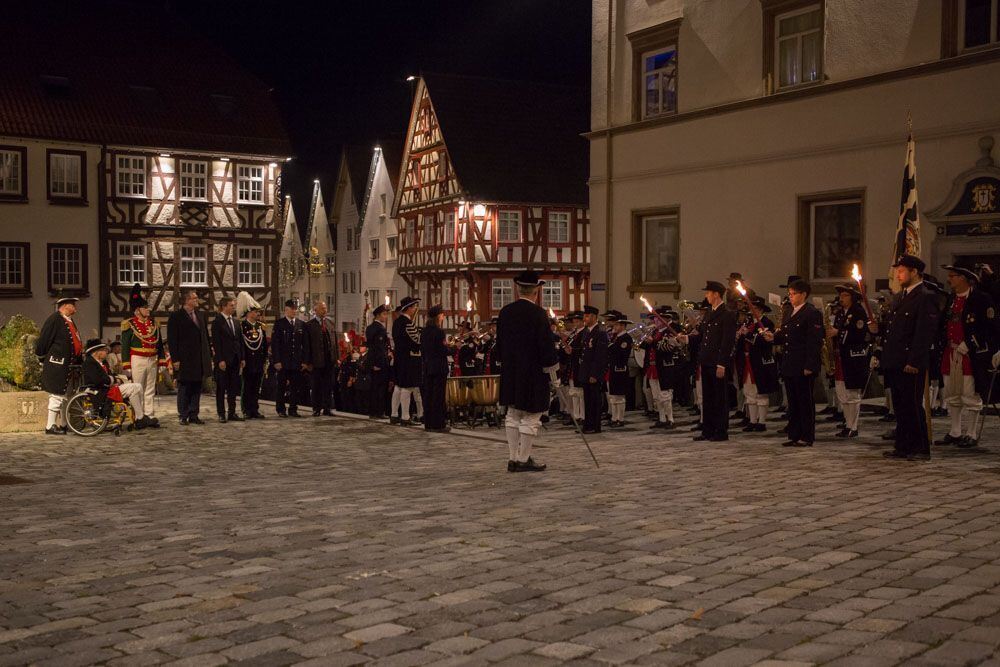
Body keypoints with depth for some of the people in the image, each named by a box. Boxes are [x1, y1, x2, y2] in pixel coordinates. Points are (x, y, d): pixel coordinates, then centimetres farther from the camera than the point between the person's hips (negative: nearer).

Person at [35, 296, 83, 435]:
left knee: (66, 395, 14)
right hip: (57, 365, -9)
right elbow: (43, 341, -13)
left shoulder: (69, 321, 17)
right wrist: (43, 360, -5)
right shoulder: (55, 319, -12)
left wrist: (79, 359, 18)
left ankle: (63, 425, 23)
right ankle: (50, 426, -1)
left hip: (69, 365, 9)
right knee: (57, 395, -7)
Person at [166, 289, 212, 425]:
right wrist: (175, 359, -13)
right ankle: (183, 416, 9)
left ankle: (193, 415, 15)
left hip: (200, 360, 6)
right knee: (184, 388, 2)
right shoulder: (176, 316, -6)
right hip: (184, 360, -5)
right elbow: (171, 340, -8)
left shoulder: (201, 315, 12)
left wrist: (209, 355, 9)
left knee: (197, 388, 8)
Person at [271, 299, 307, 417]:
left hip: (297, 362, 3)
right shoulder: (279, 324, 0)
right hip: (283, 362, -3)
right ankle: (281, 410, 11)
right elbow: (275, 343, -4)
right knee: (281, 387, 2)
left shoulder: (301, 325, 10)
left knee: (295, 387, 4)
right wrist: (277, 361, -11)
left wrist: (304, 360, 3)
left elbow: (304, 344, 10)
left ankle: (293, 409, 12)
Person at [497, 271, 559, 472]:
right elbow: (546, 345, -15)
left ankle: (513, 459, 17)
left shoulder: (505, 312, 3)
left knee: (513, 415, 14)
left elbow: (500, 344, 11)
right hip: (533, 373, -6)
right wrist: (553, 376, -5)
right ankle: (524, 460, 6)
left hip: (510, 373, 6)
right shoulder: (538, 313, -15)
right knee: (530, 417, 2)